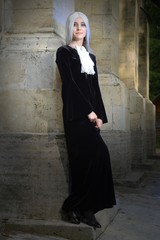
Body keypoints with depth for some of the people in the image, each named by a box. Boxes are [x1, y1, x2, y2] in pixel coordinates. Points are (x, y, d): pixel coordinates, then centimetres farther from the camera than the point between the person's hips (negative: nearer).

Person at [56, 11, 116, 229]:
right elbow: (70, 83, -8)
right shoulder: (64, 52, 2)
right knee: (98, 154, -16)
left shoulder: (91, 56, 20)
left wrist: (99, 115, 4)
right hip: (76, 113, -6)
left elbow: (95, 88, 16)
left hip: (91, 113, 6)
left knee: (86, 160, 1)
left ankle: (84, 209, 5)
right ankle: (73, 206, -6)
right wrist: (88, 112, -14)